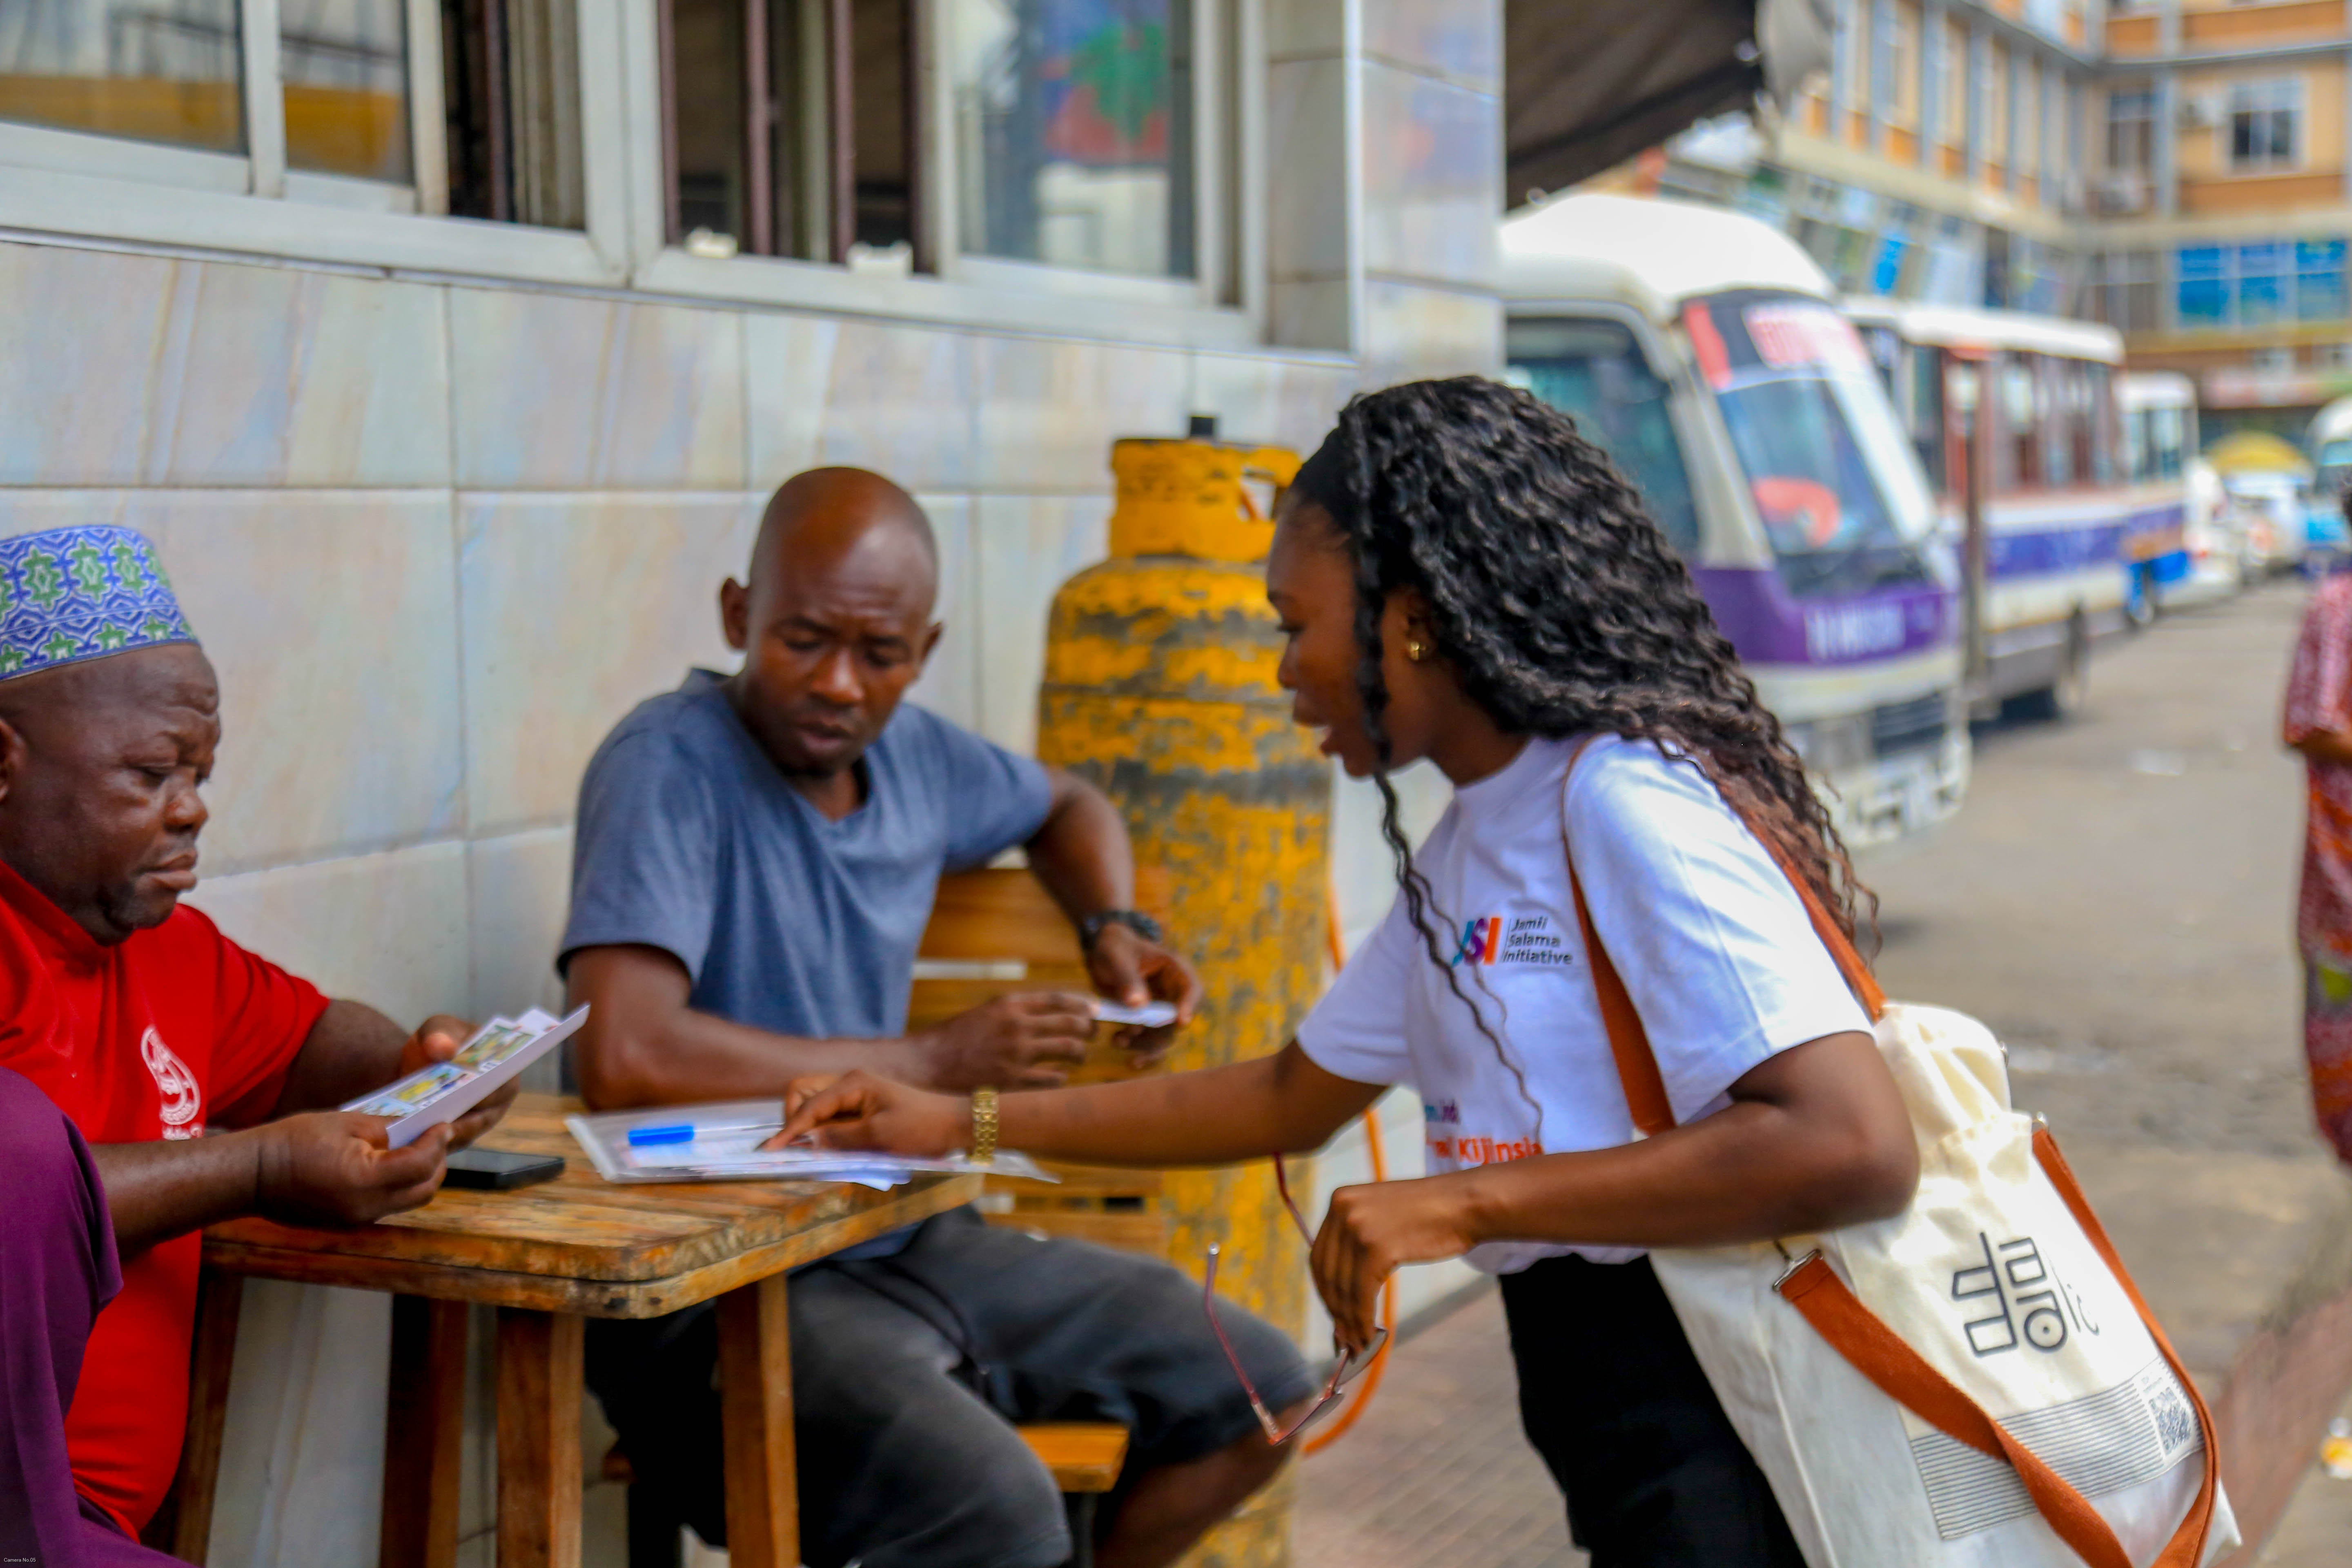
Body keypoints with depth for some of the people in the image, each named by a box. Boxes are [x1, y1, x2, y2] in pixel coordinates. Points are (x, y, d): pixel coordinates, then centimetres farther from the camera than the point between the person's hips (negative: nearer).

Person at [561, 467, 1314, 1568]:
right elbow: (624, 1054, -30)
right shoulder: (672, 764, -17)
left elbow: (1063, 805, 29)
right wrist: (934, 1063, -22)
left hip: (904, 1236, 8)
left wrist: (1115, 928, 7)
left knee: (1259, 1392, 5)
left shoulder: (910, 753, 5)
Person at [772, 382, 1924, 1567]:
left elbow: (1855, 1149, -28)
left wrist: (1466, 1201, -24)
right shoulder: (1467, 851, 12)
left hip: (1709, 1472, -8)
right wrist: (962, 1123, 20)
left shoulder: (1629, 806, -18)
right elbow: (1296, 1097, 22)